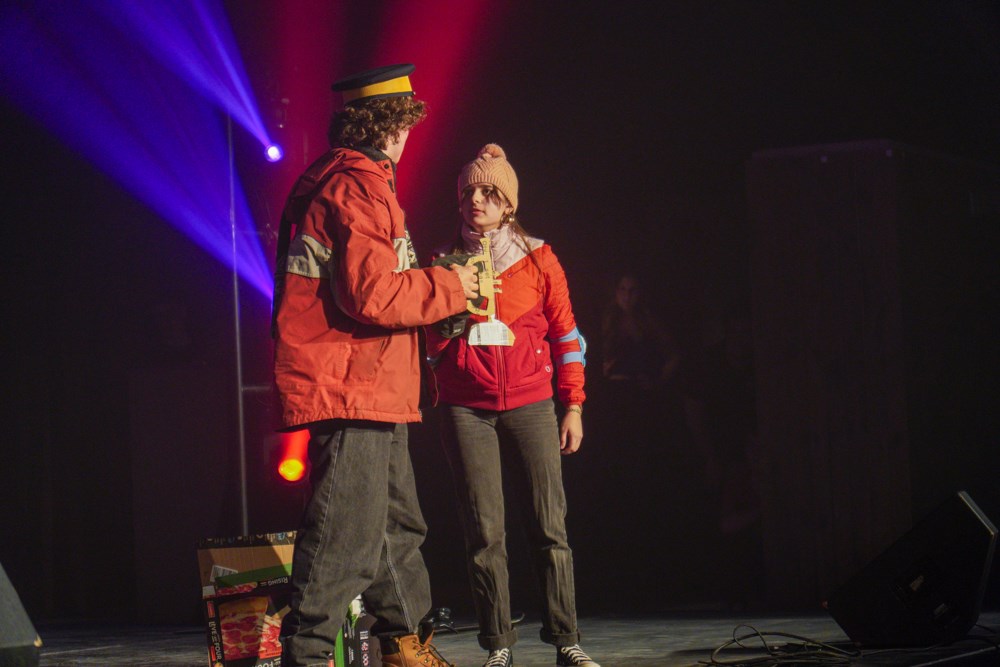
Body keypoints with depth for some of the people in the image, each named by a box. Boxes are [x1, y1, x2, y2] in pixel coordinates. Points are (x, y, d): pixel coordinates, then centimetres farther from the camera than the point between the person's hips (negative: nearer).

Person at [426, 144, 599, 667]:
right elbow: (435, 343, 12)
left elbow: (565, 334, 9)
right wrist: (457, 294, -3)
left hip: (529, 404, -1)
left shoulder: (538, 259, 7)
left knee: (549, 526, -5)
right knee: (484, 532, -3)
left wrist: (573, 407, 5)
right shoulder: (445, 263, 10)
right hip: (466, 409, 1)